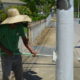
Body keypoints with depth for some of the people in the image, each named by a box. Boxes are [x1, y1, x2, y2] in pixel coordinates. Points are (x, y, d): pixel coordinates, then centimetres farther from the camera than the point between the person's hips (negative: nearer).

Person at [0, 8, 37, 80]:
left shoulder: (20, 27, -7)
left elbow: (25, 40, -2)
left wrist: (31, 50, -17)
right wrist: (6, 50, -21)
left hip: (17, 55, 4)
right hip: (6, 55, -4)